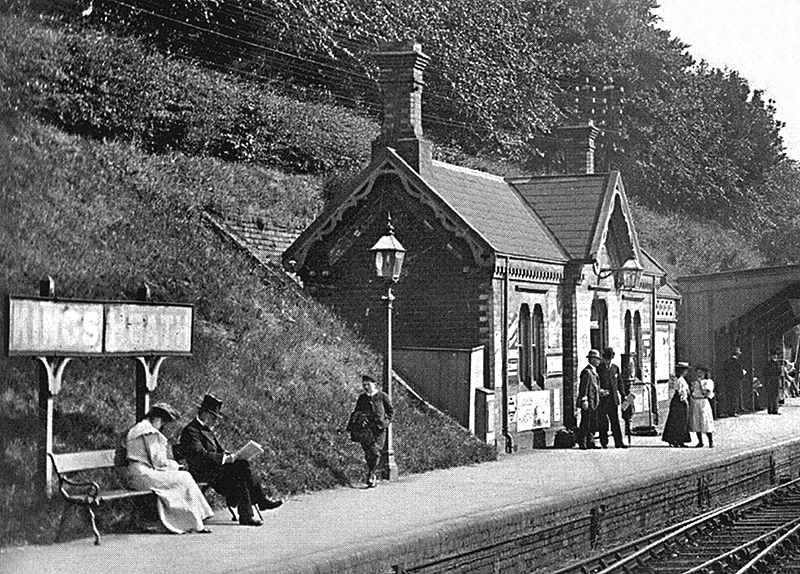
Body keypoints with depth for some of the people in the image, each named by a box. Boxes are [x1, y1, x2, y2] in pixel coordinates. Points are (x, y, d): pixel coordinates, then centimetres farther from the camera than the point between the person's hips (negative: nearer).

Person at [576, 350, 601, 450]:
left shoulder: (594, 371, 17)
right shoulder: (587, 372, -14)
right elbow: (584, 387, -18)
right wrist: (584, 400, -22)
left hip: (594, 403, 10)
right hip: (588, 403, -10)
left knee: (593, 424, 12)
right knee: (585, 424, -5)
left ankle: (590, 442, 17)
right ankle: (582, 443, -1)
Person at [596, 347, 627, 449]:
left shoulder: (615, 368, 12)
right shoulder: (599, 369, -1)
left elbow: (619, 382, 18)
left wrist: (623, 395, 13)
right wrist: (599, 390, -18)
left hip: (613, 399, 4)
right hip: (602, 398, -4)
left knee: (615, 421, 3)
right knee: (603, 422, -1)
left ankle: (618, 442, 3)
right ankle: (604, 442, 6)